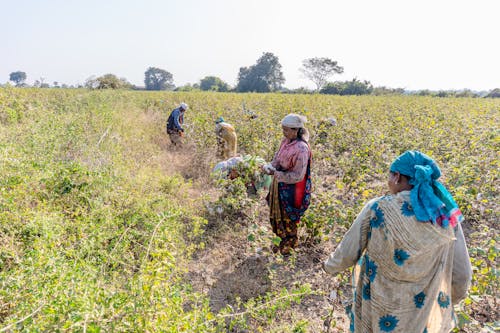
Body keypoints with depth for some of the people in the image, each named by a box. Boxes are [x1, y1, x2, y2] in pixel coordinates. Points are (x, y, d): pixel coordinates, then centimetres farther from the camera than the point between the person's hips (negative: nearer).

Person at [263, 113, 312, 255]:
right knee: (276, 214, 20)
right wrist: (269, 167, -14)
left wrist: (277, 174, -23)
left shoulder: (301, 149, -26)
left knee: (288, 217, 12)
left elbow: (297, 176, -22)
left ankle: (290, 243, 37)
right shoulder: (285, 141, -2)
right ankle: (282, 239, 43)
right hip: (280, 185, 7)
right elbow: (277, 160, 6)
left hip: (292, 189, -7)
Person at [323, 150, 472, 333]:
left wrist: (330, 266, 11)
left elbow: (348, 252, -10)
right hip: (425, 314, 3)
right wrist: (449, 300, 15)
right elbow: (461, 275, -5)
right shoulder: (445, 215, -13)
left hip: (378, 310, -2)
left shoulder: (377, 209, -20)